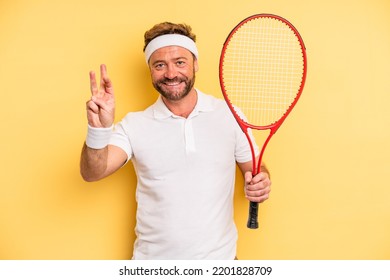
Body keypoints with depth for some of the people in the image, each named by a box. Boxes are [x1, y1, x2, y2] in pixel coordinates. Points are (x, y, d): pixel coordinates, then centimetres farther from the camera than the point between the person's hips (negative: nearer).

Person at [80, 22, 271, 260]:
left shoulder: (230, 115, -6)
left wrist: (261, 184, -18)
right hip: (153, 257, 0)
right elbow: (92, 173, -16)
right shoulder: (134, 125, -7)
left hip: (219, 255, 1)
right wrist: (99, 129, -35)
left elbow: (254, 169, 4)